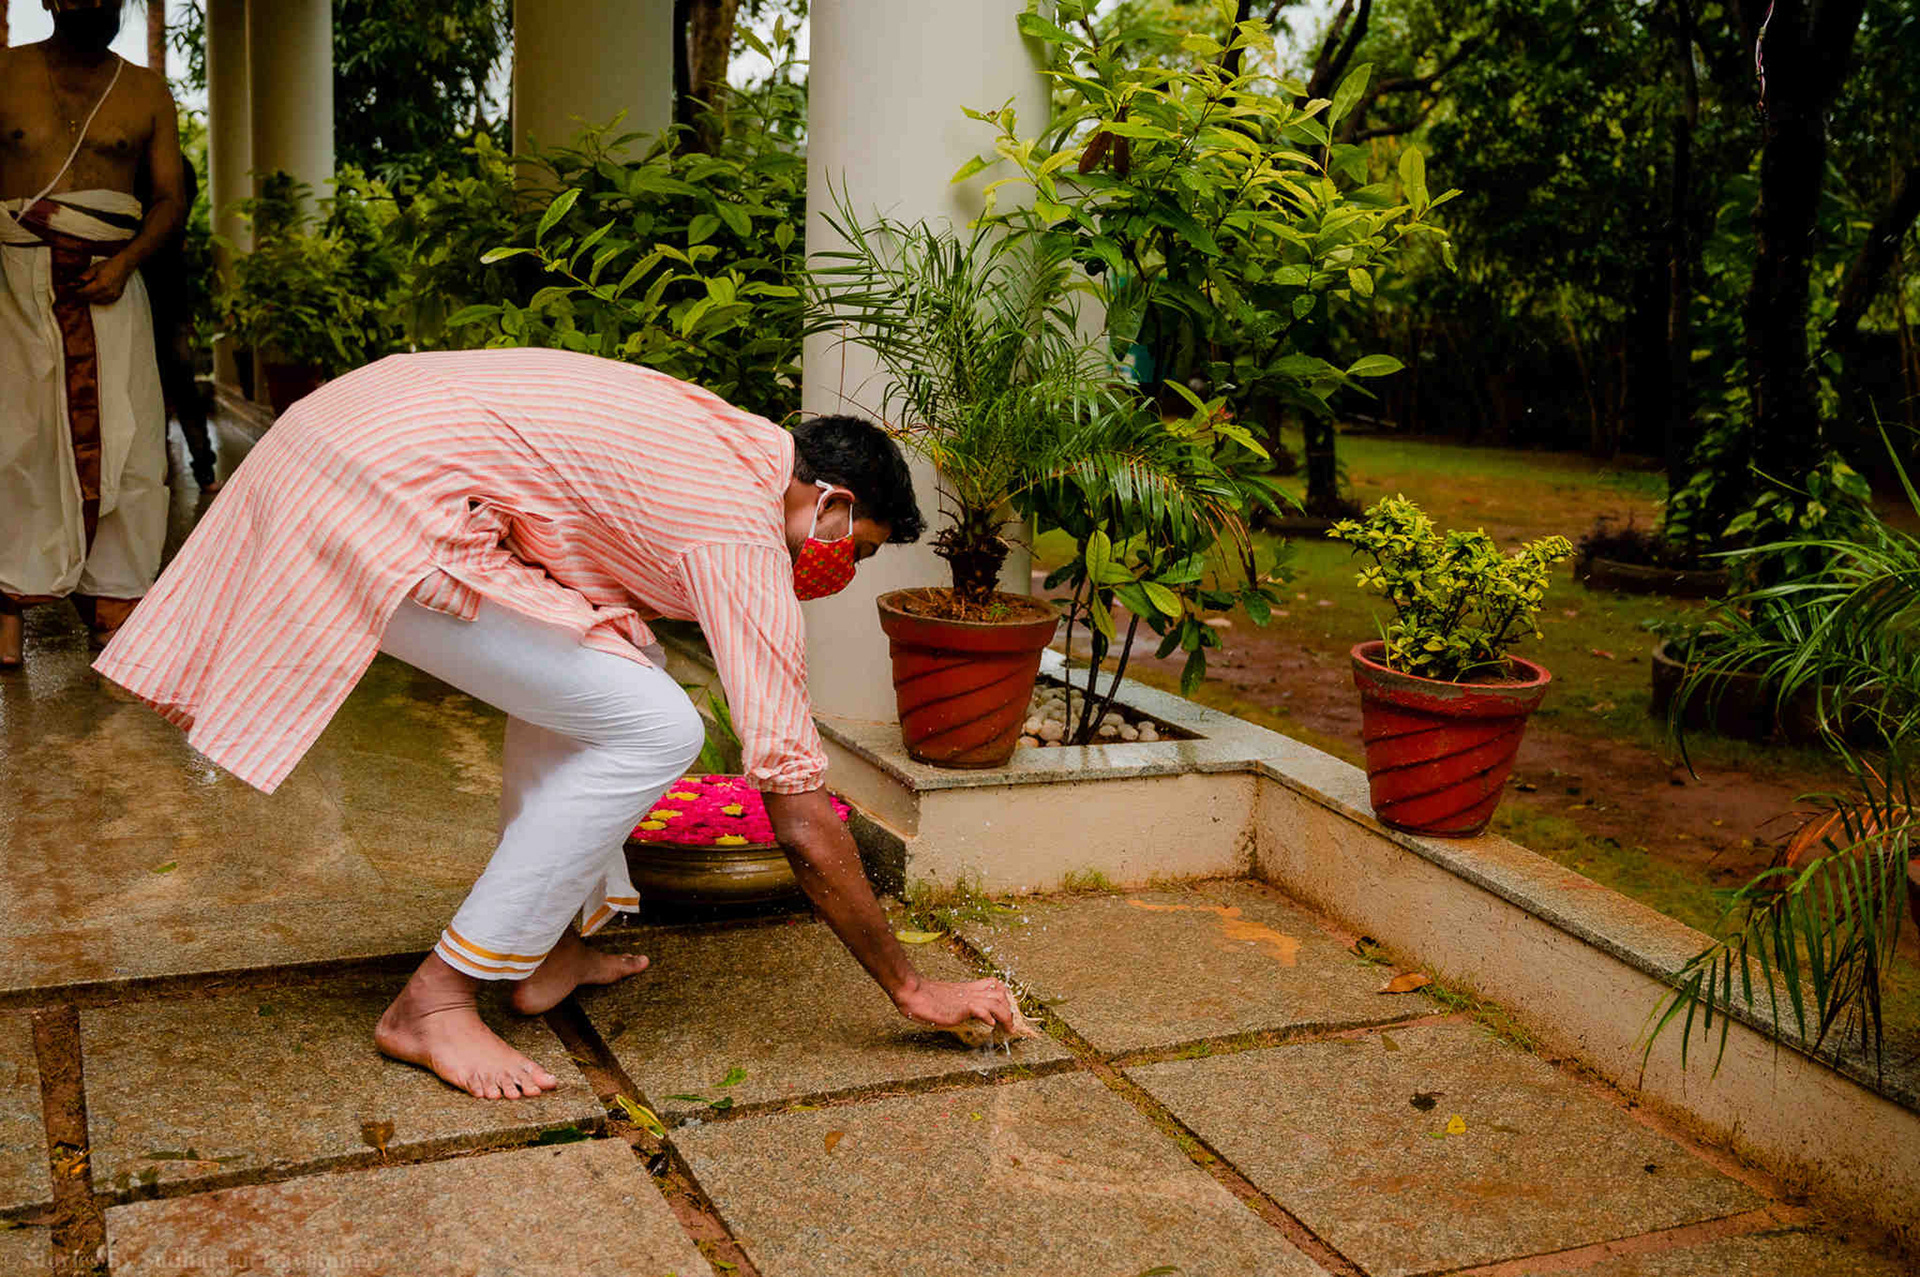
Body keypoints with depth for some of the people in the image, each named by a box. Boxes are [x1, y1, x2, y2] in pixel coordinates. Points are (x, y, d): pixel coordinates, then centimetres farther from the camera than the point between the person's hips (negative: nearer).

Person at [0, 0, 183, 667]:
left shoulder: (146, 90, 11)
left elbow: (171, 197, 8)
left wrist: (125, 261, -8)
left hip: (109, 285, 1)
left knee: (122, 442, -3)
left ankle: (110, 596, 5)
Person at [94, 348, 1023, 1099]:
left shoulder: (732, 439, 16)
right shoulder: (746, 538, -9)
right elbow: (800, 817, -9)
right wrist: (913, 989, 0)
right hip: (381, 509, -10)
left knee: (584, 663, 21)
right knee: (652, 729, -9)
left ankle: (548, 948, 21)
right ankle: (433, 1004, 0)